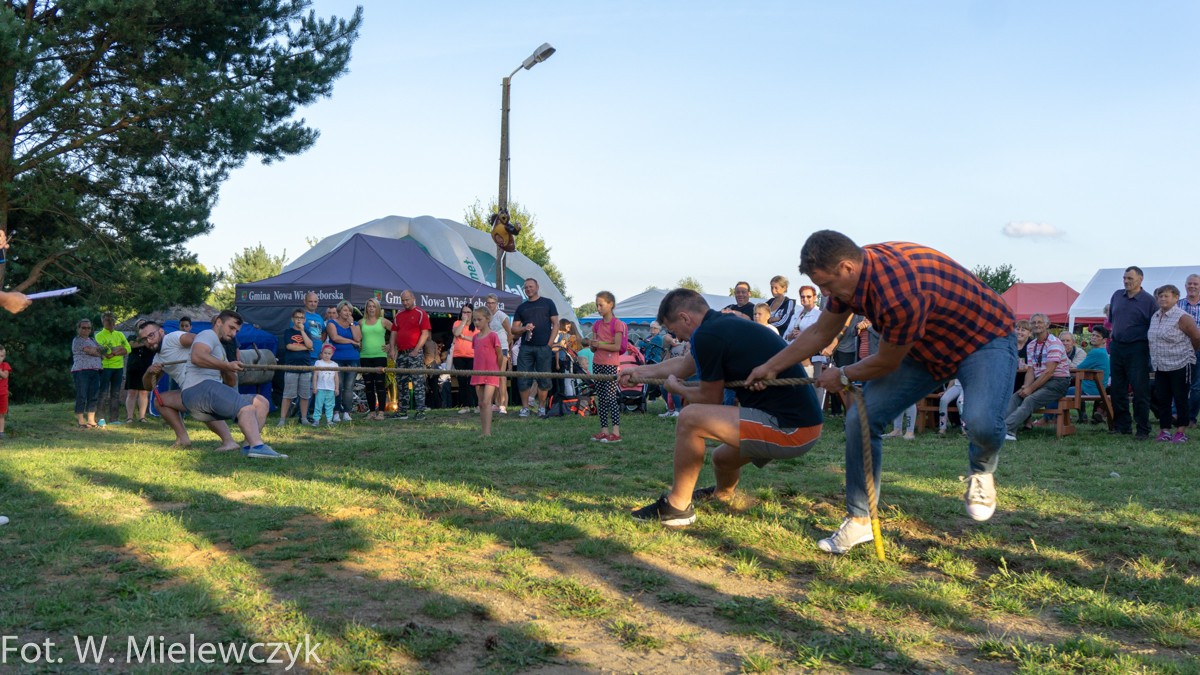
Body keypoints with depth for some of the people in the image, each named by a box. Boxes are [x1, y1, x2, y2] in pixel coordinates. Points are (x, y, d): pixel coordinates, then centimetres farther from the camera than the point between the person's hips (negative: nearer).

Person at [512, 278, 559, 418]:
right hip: (526, 347, 2)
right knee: (523, 378, -2)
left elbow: (555, 324, 4)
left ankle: (541, 407, 11)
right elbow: (514, 329, 14)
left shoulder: (547, 303, 8)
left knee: (544, 379, 1)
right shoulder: (521, 307, 15)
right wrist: (524, 328, -8)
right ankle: (524, 407, 7)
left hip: (543, 347, -2)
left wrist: (550, 343, -6)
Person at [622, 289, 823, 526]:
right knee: (722, 458, 29)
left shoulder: (707, 335, -14)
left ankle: (677, 506, 2)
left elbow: (710, 399, -2)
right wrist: (640, 371, 40)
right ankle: (722, 494, 62)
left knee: (690, 418, -10)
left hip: (790, 429, -10)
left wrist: (675, 387, 15)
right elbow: (686, 365, 30)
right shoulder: (727, 324, 15)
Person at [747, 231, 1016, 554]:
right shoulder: (851, 273, -11)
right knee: (860, 417, -7)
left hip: (985, 337, -7)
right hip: (926, 347, 8)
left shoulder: (900, 292, -39)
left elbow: (887, 363, -22)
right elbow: (820, 334, 6)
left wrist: (843, 377, -5)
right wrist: (771, 367, 10)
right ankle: (859, 520, 5)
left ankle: (981, 473, 2)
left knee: (982, 423, -35)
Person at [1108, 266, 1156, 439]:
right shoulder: (1117, 295, 10)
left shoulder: (1148, 300, -5)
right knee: (1118, 389, 9)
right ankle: (1121, 425, 18)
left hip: (1137, 350, -5)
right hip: (1117, 347, 5)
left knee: (1140, 391, -4)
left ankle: (1143, 430, 1)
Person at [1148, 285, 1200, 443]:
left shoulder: (1182, 317, -12)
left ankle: (1181, 432, 6)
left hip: (1180, 365, -6)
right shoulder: (1155, 317, 10)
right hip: (1160, 367, 6)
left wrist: (1187, 352, 8)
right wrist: (1155, 359, 15)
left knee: (1180, 399, 0)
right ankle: (1164, 430, 14)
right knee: (1162, 399, 8)